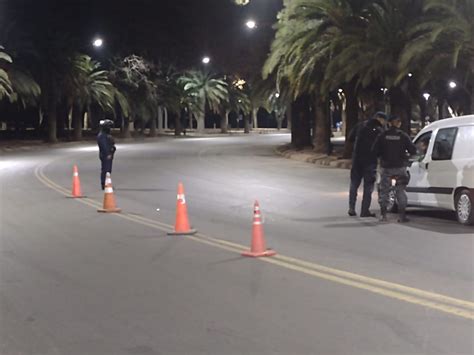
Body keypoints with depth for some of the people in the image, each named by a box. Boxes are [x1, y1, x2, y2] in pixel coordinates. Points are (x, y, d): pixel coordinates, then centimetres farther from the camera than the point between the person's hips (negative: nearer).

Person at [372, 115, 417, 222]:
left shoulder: (382, 135, -2)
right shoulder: (403, 136, -4)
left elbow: (375, 150, -5)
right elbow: (413, 150, -6)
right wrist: (406, 154, 14)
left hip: (386, 167, 1)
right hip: (400, 167, 0)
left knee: (384, 190, 10)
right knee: (401, 191, 8)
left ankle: (383, 214, 7)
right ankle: (402, 215, 4)